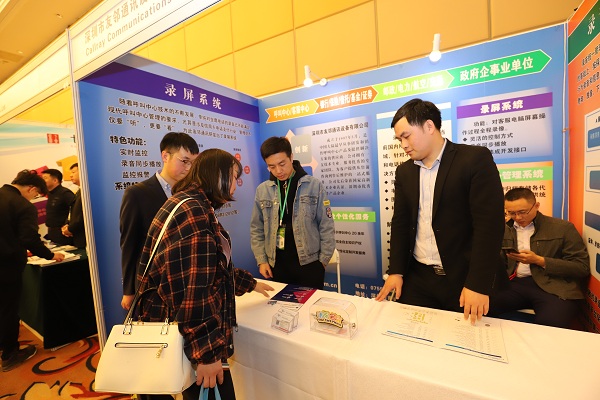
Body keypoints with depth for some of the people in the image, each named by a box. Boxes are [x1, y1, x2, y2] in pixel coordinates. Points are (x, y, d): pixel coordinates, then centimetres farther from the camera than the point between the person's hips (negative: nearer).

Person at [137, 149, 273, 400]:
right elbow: (192, 292, -28)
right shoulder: (193, 212, -24)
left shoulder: (193, 206, 12)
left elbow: (212, 268, 20)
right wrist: (207, 352, -21)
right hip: (186, 338, -10)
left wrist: (250, 283, 24)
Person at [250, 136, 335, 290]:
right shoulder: (262, 190, 1)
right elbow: (257, 229, 7)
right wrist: (261, 260, 2)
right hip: (277, 263, 3)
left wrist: (323, 259, -4)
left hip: (309, 262, -2)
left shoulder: (314, 185, -7)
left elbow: (326, 227, -4)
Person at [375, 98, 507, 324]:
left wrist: (478, 284, -17)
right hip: (416, 278, 4)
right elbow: (400, 223, 6)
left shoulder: (475, 159, -8)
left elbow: (489, 223, -13)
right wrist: (396, 271, 1)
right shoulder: (404, 172, 6)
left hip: (464, 278, -4)